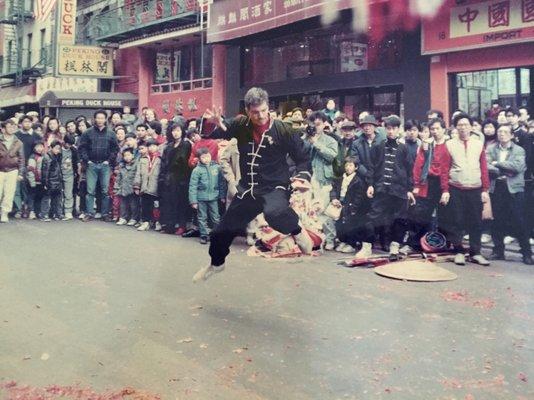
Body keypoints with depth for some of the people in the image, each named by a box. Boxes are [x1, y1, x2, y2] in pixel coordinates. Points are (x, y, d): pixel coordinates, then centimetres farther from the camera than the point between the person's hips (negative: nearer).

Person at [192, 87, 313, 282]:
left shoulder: (283, 130, -12)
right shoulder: (240, 125, -4)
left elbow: (303, 157, -3)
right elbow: (214, 132, 3)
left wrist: (302, 177, -22)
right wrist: (215, 123, -21)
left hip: (274, 188, -4)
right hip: (247, 189, 5)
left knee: (273, 213, -41)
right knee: (222, 231, 15)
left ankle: (297, 232, -7)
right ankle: (216, 263, 46)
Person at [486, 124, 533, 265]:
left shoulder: (519, 150, 4)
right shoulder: (491, 150, 9)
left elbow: (518, 166, -14)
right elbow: (487, 167, -6)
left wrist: (498, 163, -10)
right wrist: (505, 171, -14)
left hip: (514, 188, -2)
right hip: (496, 188, 2)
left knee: (519, 221, -3)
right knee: (497, 221, 6)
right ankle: (498, 250, 17)